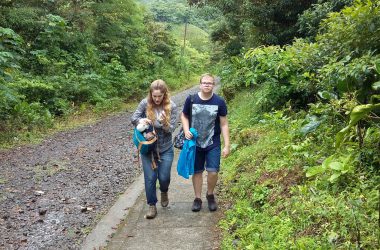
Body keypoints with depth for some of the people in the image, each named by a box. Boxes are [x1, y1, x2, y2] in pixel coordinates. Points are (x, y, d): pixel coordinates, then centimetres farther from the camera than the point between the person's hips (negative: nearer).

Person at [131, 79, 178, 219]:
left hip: (165, 149, 0)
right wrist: (141, 120, -26)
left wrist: (164, 123, -33)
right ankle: (152, 206, 20)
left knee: (164, 177, 2)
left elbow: (171, 129, -11)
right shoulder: (145, 103, -9)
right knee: (150, 178, 2)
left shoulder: (171, 106, -10)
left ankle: (164, 192, 38)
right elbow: (133, 118, -3)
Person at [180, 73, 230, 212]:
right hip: (195, 143, 1)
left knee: (213, 172, -6)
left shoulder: (219, 102, -7)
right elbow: (184, 116, 9)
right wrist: (186, 130, -10)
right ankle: (197, 198, 27)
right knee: (197, 171, 9)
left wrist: (227, 145, -6)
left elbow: (224, 124, -4)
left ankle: (210, 195, 22)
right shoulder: (191, 99, -6)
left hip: (213, 144, -1)